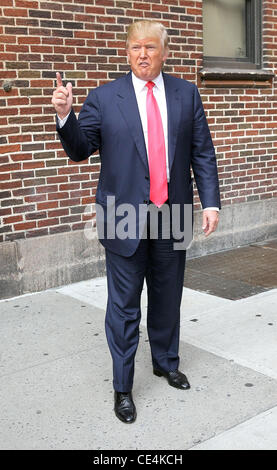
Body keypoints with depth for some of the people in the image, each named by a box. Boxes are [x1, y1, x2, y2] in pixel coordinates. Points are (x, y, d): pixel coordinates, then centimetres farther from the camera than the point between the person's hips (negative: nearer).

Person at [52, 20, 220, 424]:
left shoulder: (187, 94, 6)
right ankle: (122, 387, 20)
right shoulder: (103, 98, 0)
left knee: (168, 298, 17)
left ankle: (166, 363, 40)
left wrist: (210, 202, -2)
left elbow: (202, 152, 6)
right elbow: (80, 149, 0)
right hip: (125, 219, -2)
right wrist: (65, 116, -19)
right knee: (124, 306, 4)